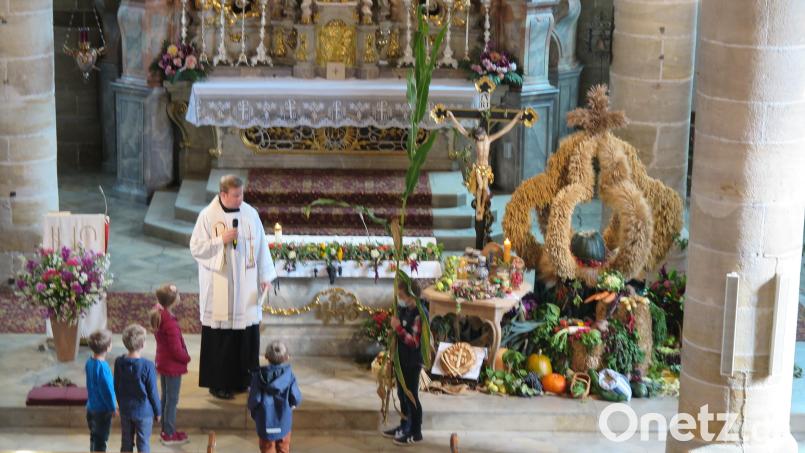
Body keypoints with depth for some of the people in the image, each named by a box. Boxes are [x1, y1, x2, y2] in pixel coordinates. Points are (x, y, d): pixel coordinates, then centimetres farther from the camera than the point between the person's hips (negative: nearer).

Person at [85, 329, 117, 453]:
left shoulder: (90, 362, -1)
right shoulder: (102, 367, -28)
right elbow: (106, 389, -22)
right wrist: (113, 408, -9)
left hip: (91, 406, 8)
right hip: (102, 410, -8)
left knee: (94, 436, 21)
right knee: (101, 439, 5)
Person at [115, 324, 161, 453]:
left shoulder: (119, 362, -7)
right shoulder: (147, 366, -21)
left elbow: (116, 387, 5)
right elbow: (153, 392, -13)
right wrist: (158, 411, 1)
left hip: (125, 410, 4)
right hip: (143, 411, -4)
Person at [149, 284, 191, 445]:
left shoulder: (157, 314, -3)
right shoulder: (170, 322, -30)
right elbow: (176, 349, -23)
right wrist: (187, 358, -7)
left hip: (162, 363, 9)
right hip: (173, 365, -9)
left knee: (165, 397, 20)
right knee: (172, 400, 5)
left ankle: (165, 430, 32)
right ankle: (170, 435, 16)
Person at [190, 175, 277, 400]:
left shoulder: (250, 213, 2)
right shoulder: (208, 216, -9)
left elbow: (261, 245, 7)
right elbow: (196, 248, -8)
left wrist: (266, 275, 5)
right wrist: (221, 240, -18)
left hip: (246, 285, 4)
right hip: (219, 287, -4)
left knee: (248, 335, 7)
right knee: (220, 337, 0)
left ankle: (244, 380, 21)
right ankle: (218, 384, 11)